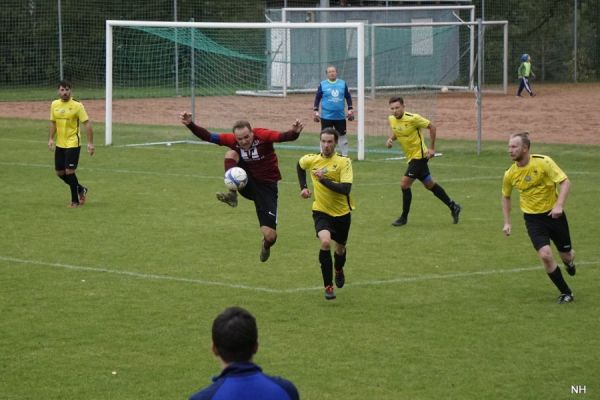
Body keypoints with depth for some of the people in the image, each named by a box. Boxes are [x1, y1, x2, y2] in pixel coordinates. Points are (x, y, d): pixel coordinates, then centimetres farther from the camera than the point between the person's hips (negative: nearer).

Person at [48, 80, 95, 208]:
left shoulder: (77, 106, -11)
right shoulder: (54, 105, 5)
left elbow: (87, 123, -12)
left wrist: (90, 143, -17)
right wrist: (51, 139, 5)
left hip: (73, 144, -6)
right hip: (59, 144, 6)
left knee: (69, 172, -10)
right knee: (60, 172, 9)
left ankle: (75, 201, 5)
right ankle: (80, 189, 31)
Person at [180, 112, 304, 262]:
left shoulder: (262, 136, -22)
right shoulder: (233, 140, -11)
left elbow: (283, 137, -37)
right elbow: (208, 136, -15)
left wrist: (294, 132, -59)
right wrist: (190, 125, -30)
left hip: (266, 185, -3)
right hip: (247, 182, 3)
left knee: (270, 235, -12)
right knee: (231, 153, -23)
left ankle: (266, 245, 28)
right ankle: (232, 195, -21)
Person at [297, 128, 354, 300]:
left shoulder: (344, 162, -17)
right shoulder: (311, 160, -7)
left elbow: (346, 189, -27)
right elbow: (300, 166, 18)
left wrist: (323, 179, -33)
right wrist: (303, 187, 9)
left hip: (342, 212, 0)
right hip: (321, 211, 0)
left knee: (340, 247, 19)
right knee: (325, 242, -26)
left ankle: (338, 270, 56)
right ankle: (328, 286, -16)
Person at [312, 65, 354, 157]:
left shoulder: (343, 83, 4)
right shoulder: (323, 85, -1)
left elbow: (348, 97, 11)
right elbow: (317, 98, 3)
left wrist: (350, 109, 7)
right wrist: (316, 111, -2)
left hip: (340, 116, 2)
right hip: (326, 117, -2)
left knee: (342, 136, 6)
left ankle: (345, 155, 15)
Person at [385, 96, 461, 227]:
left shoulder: (412, 118, -21)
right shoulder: (391, 119, -1)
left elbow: (432, 127, -13)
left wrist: (431, 148, -13)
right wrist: (390, 139, -4)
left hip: (419, 156, -8)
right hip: (411, 157, 8)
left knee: (404, 184, -13)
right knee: (429, 184, 17)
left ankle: (404, 217, 0)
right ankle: (453, 207, 31)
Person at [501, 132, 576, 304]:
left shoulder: (543, 162, -18)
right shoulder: (510, 174, -7)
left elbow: (565, 182, -17)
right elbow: (506, 197, 11)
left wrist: (559, 205, -30)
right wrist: (507, 222, 6)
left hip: (553, 213, -1)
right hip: (533, 218, 1)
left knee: (566, 254, 9)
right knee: (545, 254, -19)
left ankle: (570, 262, 51)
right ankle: (566, 293, -2)